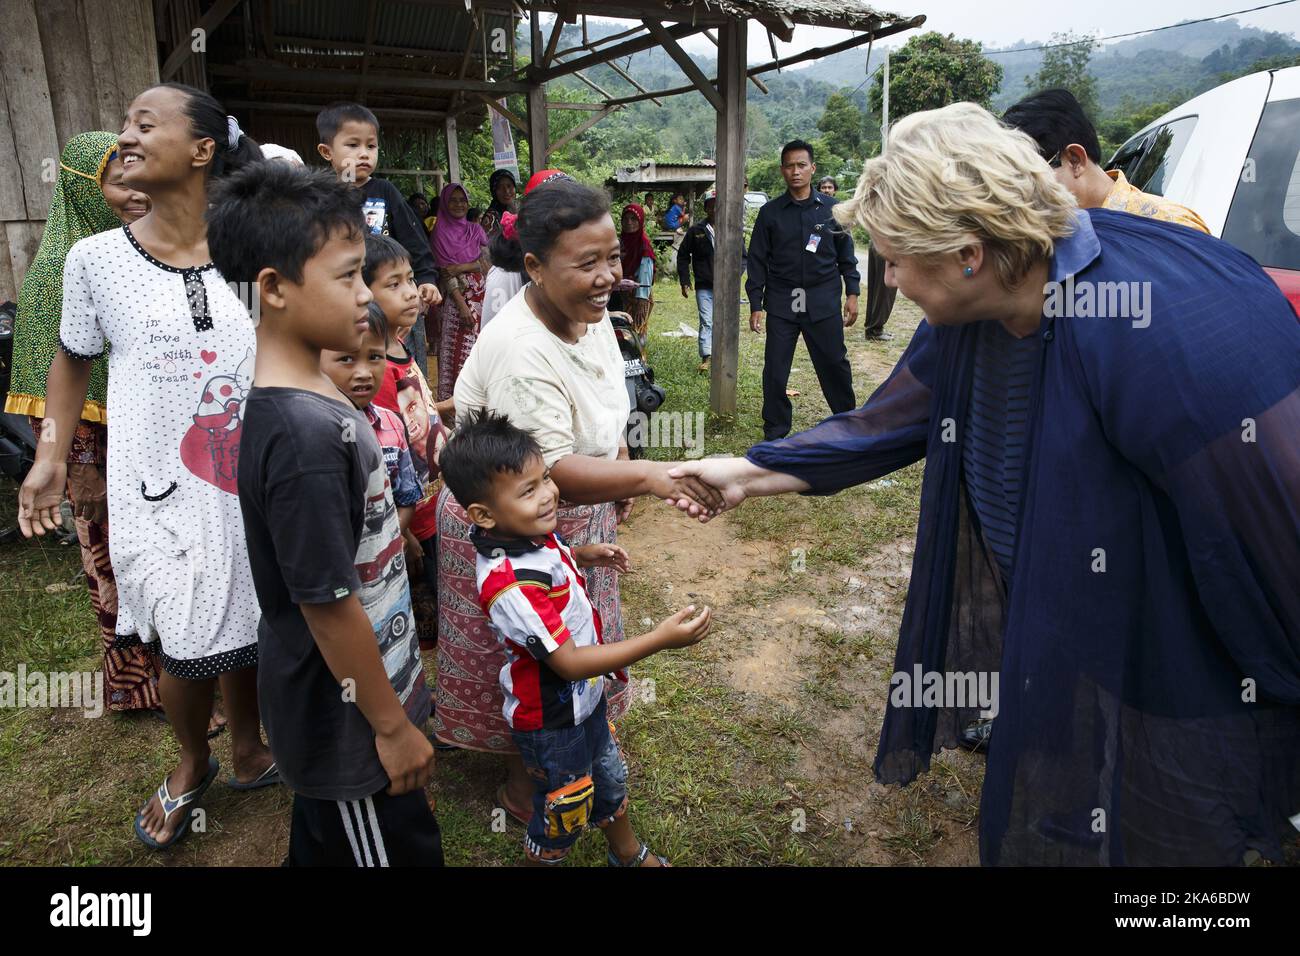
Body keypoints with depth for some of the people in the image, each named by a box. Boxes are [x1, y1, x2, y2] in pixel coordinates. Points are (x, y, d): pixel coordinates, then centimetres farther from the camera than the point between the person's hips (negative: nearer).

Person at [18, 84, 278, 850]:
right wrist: (52, 458, 3)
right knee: (187, 648, 8)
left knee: (247, 634, 16)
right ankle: (193, 764, 39)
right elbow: (75, 359, 9)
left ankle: (247, 749, 43)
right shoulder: (96, 258, -5)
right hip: (160, 495, -1)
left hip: (252, 486, 1)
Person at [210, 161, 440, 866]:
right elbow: (328, 603, -26)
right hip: (348, 725, -8)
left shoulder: (313, 396, -1)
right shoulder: (305, 434, -31)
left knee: (323, 847, 27)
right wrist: (393, 726, -15)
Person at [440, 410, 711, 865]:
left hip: (586, 696, 9)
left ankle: (630, 854, 56)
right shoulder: (510, 585, -38)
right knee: (563, 814, 17)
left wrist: (581, 555, -4)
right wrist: (661, 638, -37)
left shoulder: (530, 532, -11)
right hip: (552, 723, -9)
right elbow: (569, 661, -34)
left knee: (611, 779, 30)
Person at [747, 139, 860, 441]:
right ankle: (775, 432, 15)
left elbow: (846, 254, 10)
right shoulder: (770, 212, 4)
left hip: (823, 301, 0)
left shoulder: (831, 208, 6)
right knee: (775, 370, 1)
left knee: (834, 364, 5)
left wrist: (852, 293, 4)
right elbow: (758, 261, 5)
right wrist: (756, 304, 0)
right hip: (781, 302, 0)